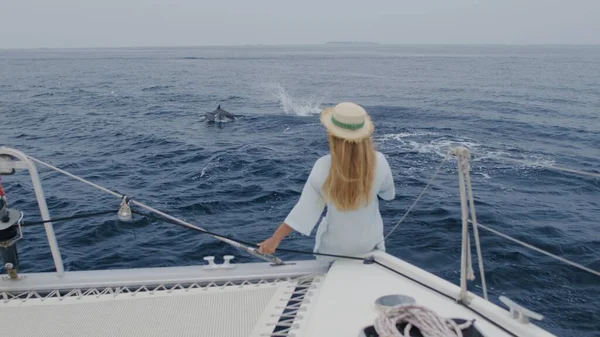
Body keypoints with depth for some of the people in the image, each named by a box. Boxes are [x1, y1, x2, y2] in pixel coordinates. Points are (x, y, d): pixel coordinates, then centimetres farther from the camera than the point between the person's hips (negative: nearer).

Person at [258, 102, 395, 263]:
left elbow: (305, 209, -21)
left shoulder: (324, 167, -27)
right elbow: (389, 194, -4)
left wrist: (275, 239, -13)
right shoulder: (379, 162, -23)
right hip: (370, 241, 1)